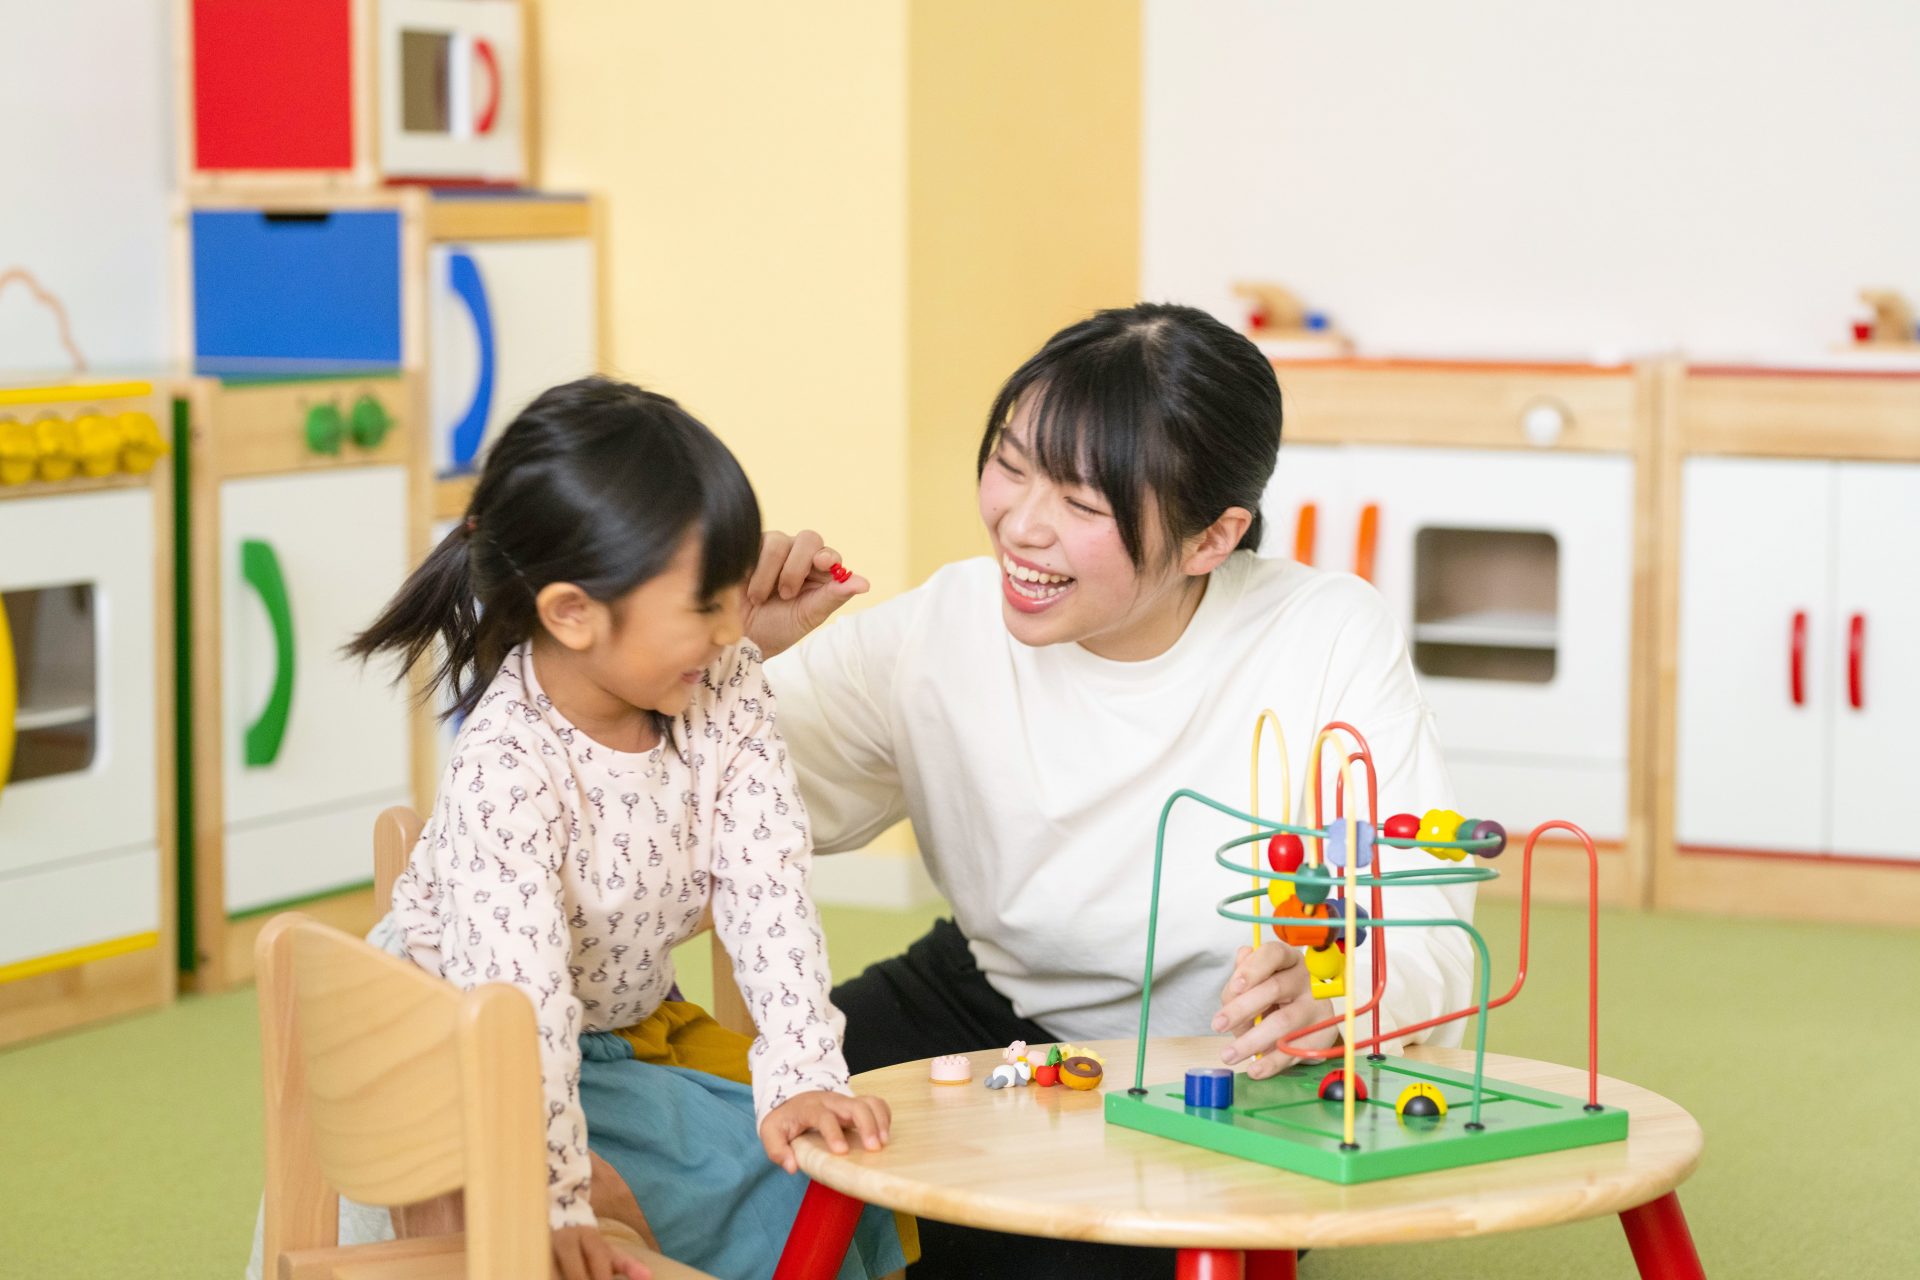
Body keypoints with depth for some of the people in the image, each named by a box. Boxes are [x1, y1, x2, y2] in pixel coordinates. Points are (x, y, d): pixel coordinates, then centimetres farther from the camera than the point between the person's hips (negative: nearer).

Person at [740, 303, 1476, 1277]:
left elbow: (1428, 944, -23)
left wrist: (1326, 1000, -46)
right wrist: (733, 655, -25)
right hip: (984, 1007, 3)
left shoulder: (1329, 639, -20)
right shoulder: (939, 631, -13)